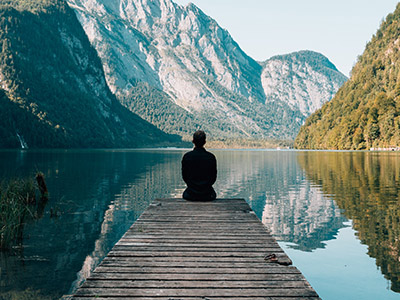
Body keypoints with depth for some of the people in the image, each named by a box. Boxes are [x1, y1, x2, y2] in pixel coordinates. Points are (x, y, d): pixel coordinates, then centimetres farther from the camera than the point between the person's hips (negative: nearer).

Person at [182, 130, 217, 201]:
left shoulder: (187, 156, -10)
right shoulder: (211, 157, -9)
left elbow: (184, 176, 0)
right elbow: (214, 177, 0)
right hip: (207, 195, 0)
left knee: (185, 194, 33)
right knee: (213, 194, 34)